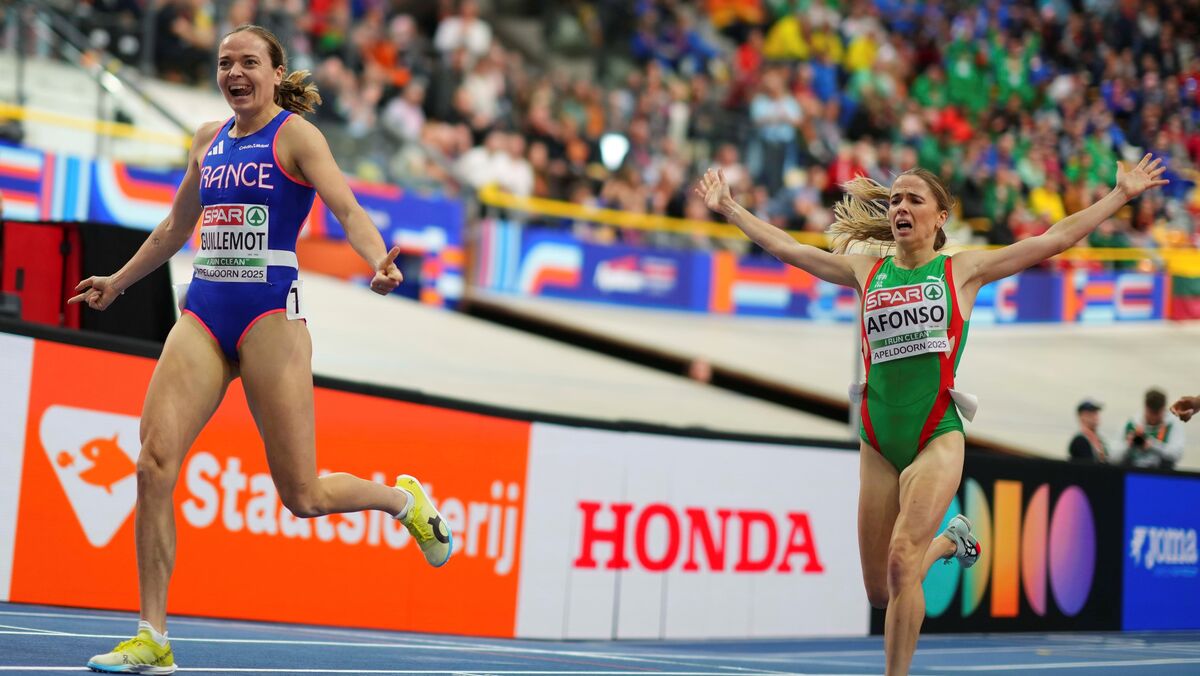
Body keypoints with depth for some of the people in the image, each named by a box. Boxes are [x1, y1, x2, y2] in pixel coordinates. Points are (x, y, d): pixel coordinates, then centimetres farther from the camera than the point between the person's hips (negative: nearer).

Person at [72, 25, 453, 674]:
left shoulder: (295, 133, -2)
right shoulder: (209, 139, 16)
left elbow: (348, 209, -15)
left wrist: (380, 262, -34)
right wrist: (119, 280, 40)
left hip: (270, 311, -5)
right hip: (203, 311, 5)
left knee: (302, 495, -4)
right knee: (154, 461, -13)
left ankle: (404, 499, 28)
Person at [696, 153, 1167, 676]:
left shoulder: (963, 269, 4)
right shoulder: (866, 270, 11)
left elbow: (1055, 239, 3)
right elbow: (785, 248, 15)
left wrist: (1121, 194, 0)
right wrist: (728, 207, 15)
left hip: (937, 438, -3)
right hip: (877, 441, 3)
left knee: (901, 561, -22)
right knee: (880, 591, 7)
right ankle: (948, 541, 37)